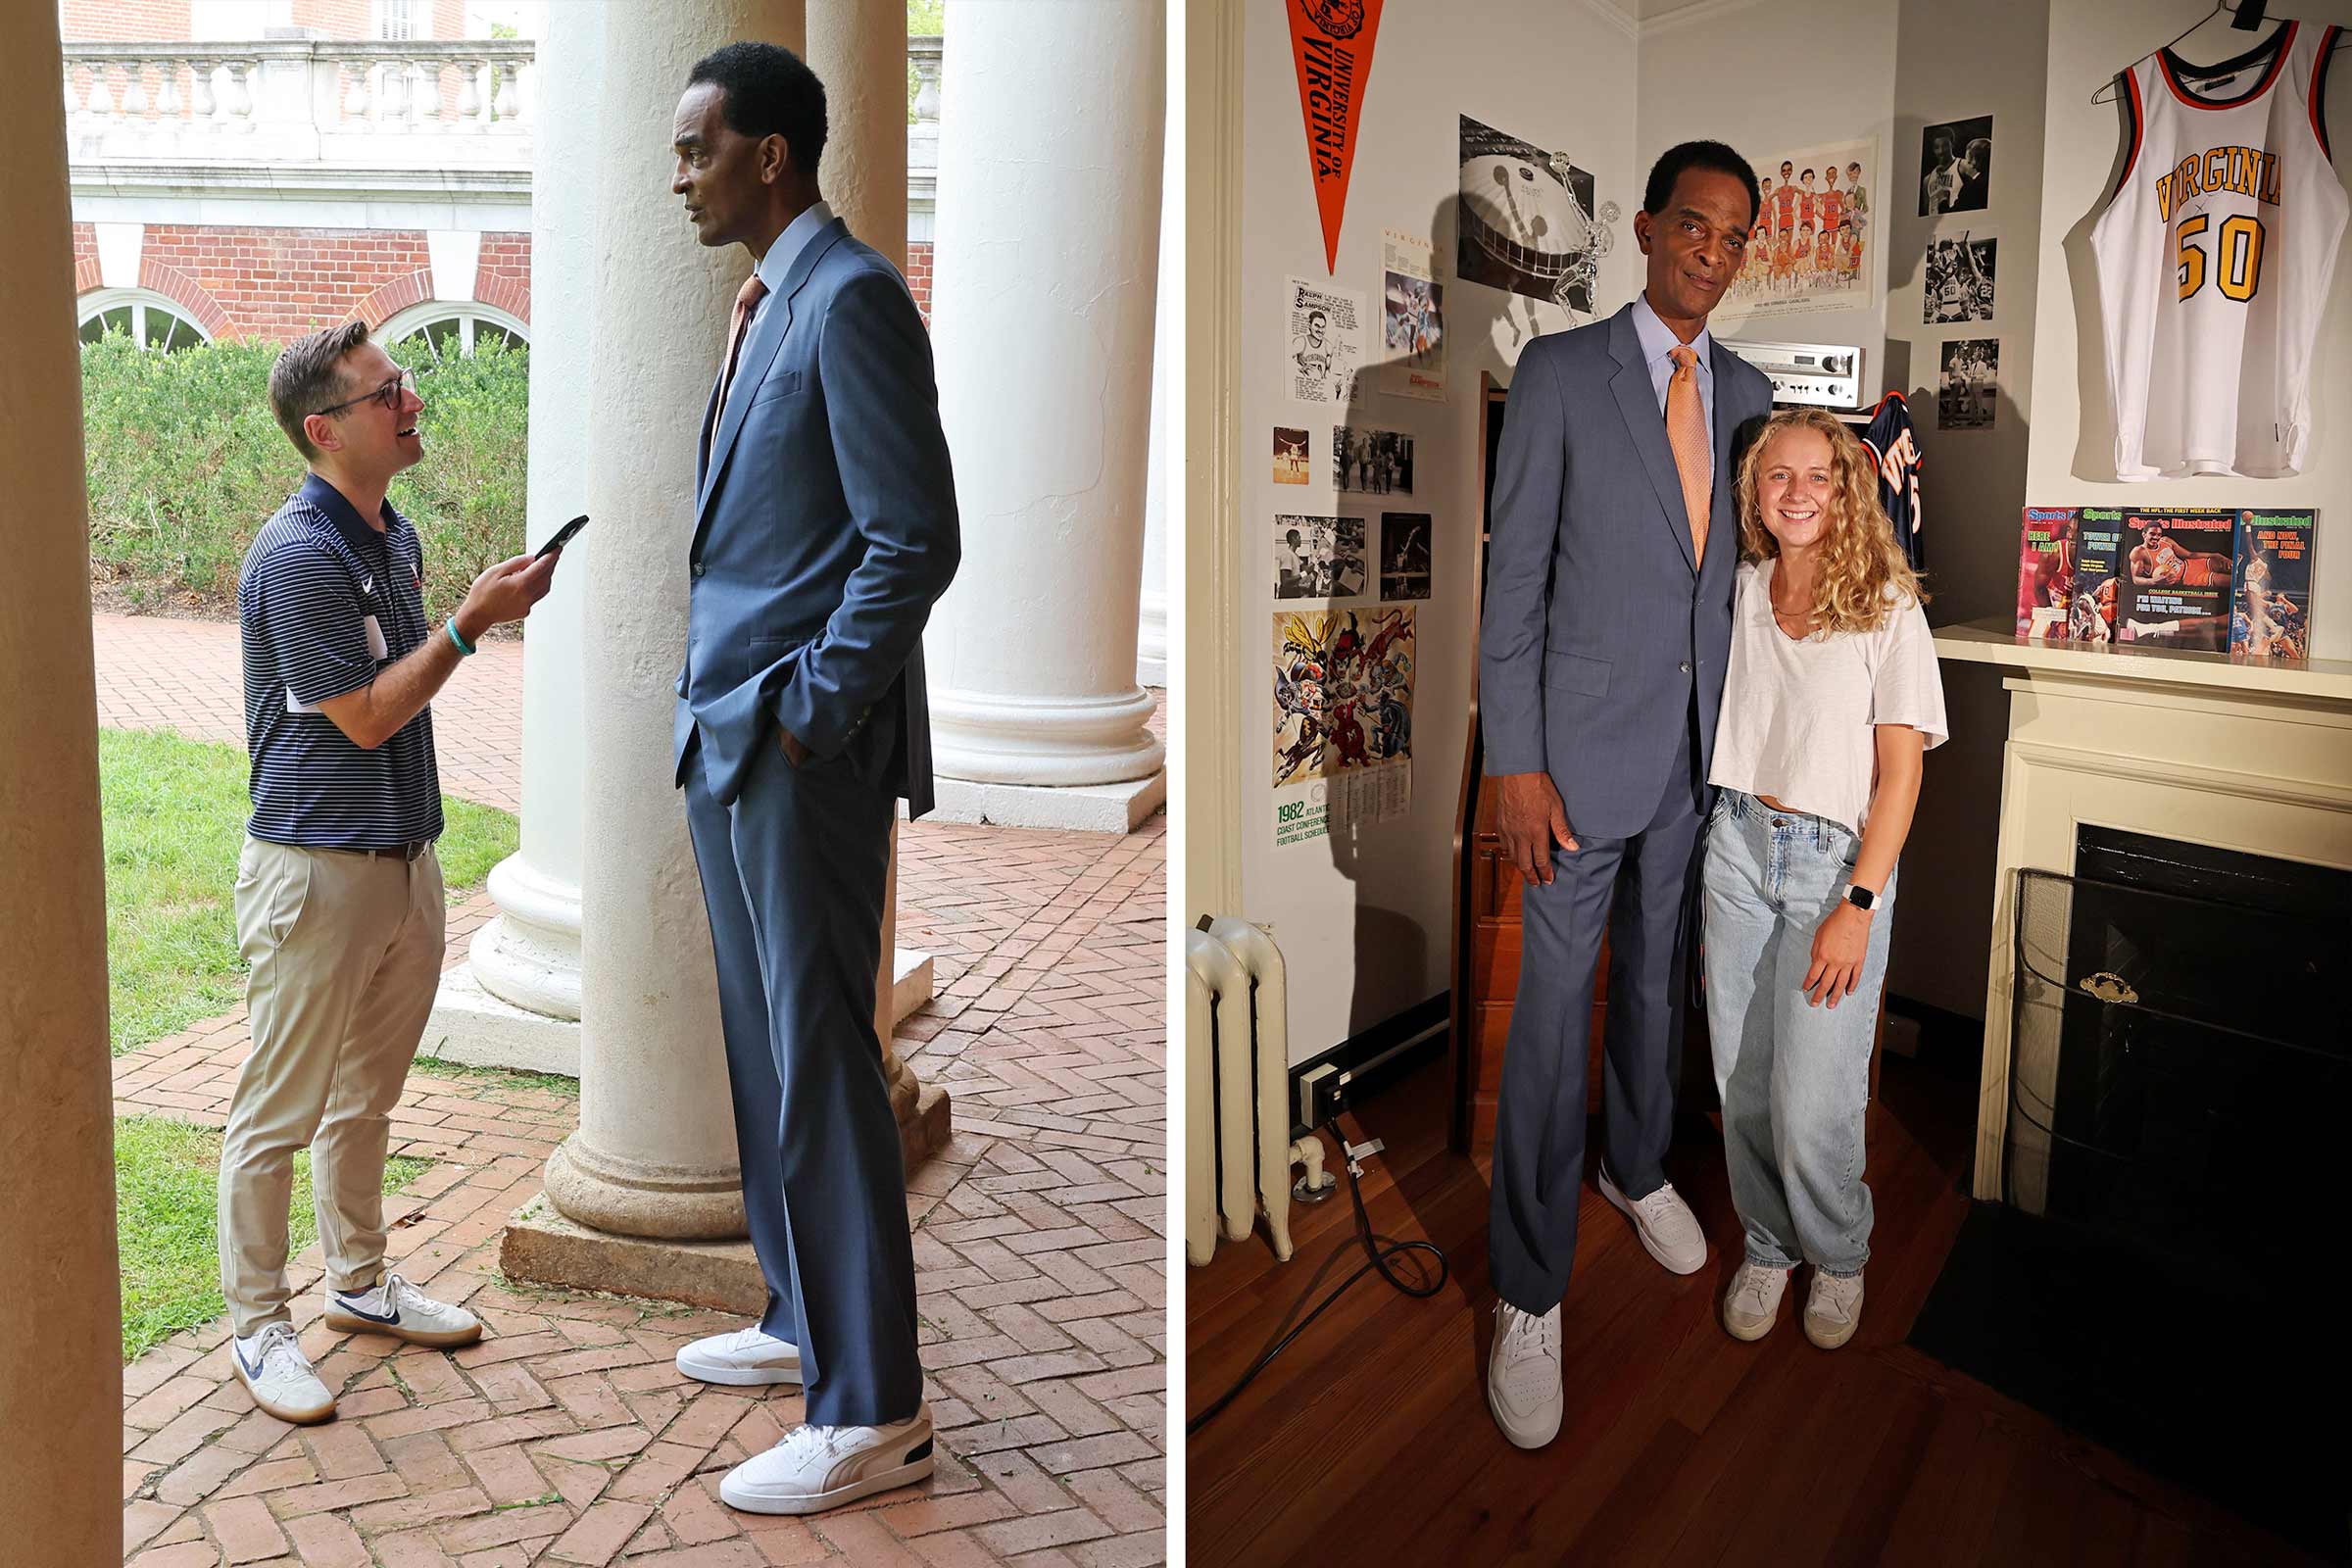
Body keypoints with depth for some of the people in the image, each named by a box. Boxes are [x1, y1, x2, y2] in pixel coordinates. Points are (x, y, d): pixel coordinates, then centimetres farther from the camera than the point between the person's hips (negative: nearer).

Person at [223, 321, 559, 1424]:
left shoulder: (396, 535, 10)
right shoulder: (295, 556, -18)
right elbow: (367, 716, -17)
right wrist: (474, 620, -17)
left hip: (404, 857, 9)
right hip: (315, 868, -8)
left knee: (367, 1095, 20)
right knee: (278, 1111, 5)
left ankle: (359, 1282, 35)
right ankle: (257, 1327, 19)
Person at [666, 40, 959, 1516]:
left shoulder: (853, 298, -11)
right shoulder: (770, 303, 18)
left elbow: (916, 541, -18)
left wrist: (808, 715, -16)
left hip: (804, 744, -10)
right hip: (731, 737, 10)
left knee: (820, 1063, -5)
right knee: (765, 1048, 16)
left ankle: (873, 1410, 6)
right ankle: (806, 1320, 32)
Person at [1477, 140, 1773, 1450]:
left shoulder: (1748, 391, 8)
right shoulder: (1560, 373, -7)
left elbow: (1744, 556, 15)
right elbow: (1516, 574, -10)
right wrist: (1515, 762, -14)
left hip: (1705, 748, 5)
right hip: (1587, 747, -5)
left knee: (1660, 983, 20)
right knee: (1556, 1011, -1)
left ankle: (1637, 1168, 44)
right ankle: (1531, 1292, 11)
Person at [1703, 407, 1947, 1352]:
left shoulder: (1888, 608, -6)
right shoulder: (1742, 591, 8)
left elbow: (1900, 772, -9)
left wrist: (1858, 905, -12)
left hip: (1834, 857, -4)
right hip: (1738, 846, 4)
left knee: (1813, 1104, -5)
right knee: (1742, 1083, 9)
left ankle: (1839, 1257, 25)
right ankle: (1768, 1246, 33)